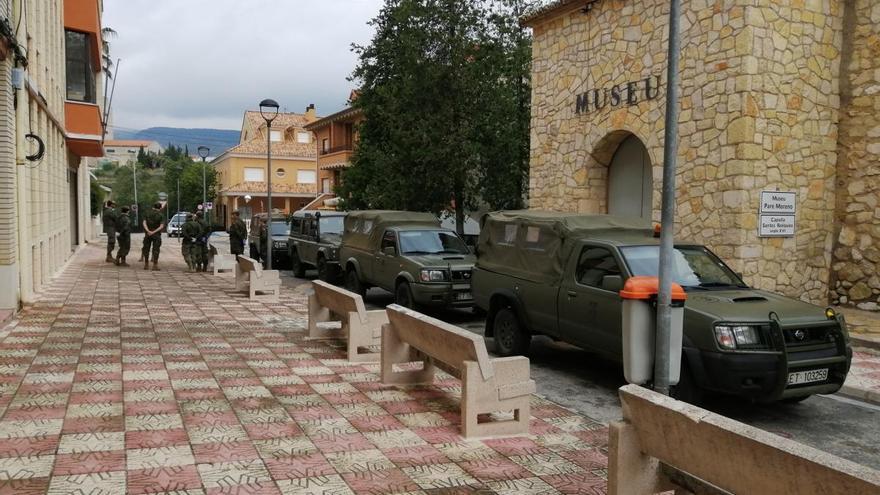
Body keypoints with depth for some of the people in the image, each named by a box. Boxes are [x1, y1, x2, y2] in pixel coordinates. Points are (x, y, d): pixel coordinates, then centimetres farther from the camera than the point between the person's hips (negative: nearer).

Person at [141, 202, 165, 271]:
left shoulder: (147, 214, 4)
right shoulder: (161, 215, -4)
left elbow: (144, 223, -8)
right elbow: (161, 226, -15)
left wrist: (148, 231, -18)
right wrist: (154, 232, -18)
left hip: (147, 234, 3)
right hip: (156, 235, -2)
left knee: (146, 249, 12)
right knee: (155, 250, 1)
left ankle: (146, 265, 16)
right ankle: (155, 266, -2)